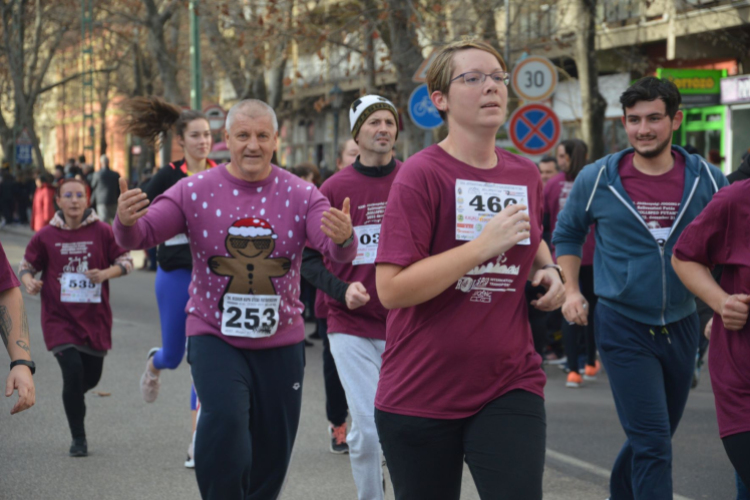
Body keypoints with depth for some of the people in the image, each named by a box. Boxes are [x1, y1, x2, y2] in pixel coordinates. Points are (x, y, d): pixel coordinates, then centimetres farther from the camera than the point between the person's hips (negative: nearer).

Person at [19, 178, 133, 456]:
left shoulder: (101, 232, -2)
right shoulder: (46, 236, -2)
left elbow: (126, 261, 3)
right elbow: (27, 265, 8)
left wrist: (106, 274, -16)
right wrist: (28, 280, -14)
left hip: (95, 318, 2)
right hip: (59, 317, -2)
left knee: (91, 377, 9)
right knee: (73, 371, -15)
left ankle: (72, 397, 48)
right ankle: (78, 438, 1)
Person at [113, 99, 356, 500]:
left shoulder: (300, 195, -4)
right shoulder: (195, 191, -5)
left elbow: (337, 251, -17)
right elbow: (140, 236, -13)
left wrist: (343, 237, -42)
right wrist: (125, 221, -37)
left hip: (280, 342, 2)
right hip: (214, 336, -2)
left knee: (271, 456, 11)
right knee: (224, 420, -27)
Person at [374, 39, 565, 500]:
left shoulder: (526, 175, 7)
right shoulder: (422, 174, -11)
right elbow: (391, 289, -19)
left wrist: (548, 267, 7)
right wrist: (484, 245, -22)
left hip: (510, 387, 4)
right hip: (420, 395, -4)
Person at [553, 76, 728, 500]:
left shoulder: (706, 179, -3)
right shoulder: (596, 179, -5)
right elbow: (567, 234, 10)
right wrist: (571, 290, 0)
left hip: (682, 326, 3)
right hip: (623, 327, -3)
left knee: (656, 437, 18)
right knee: (652, 443, -11)